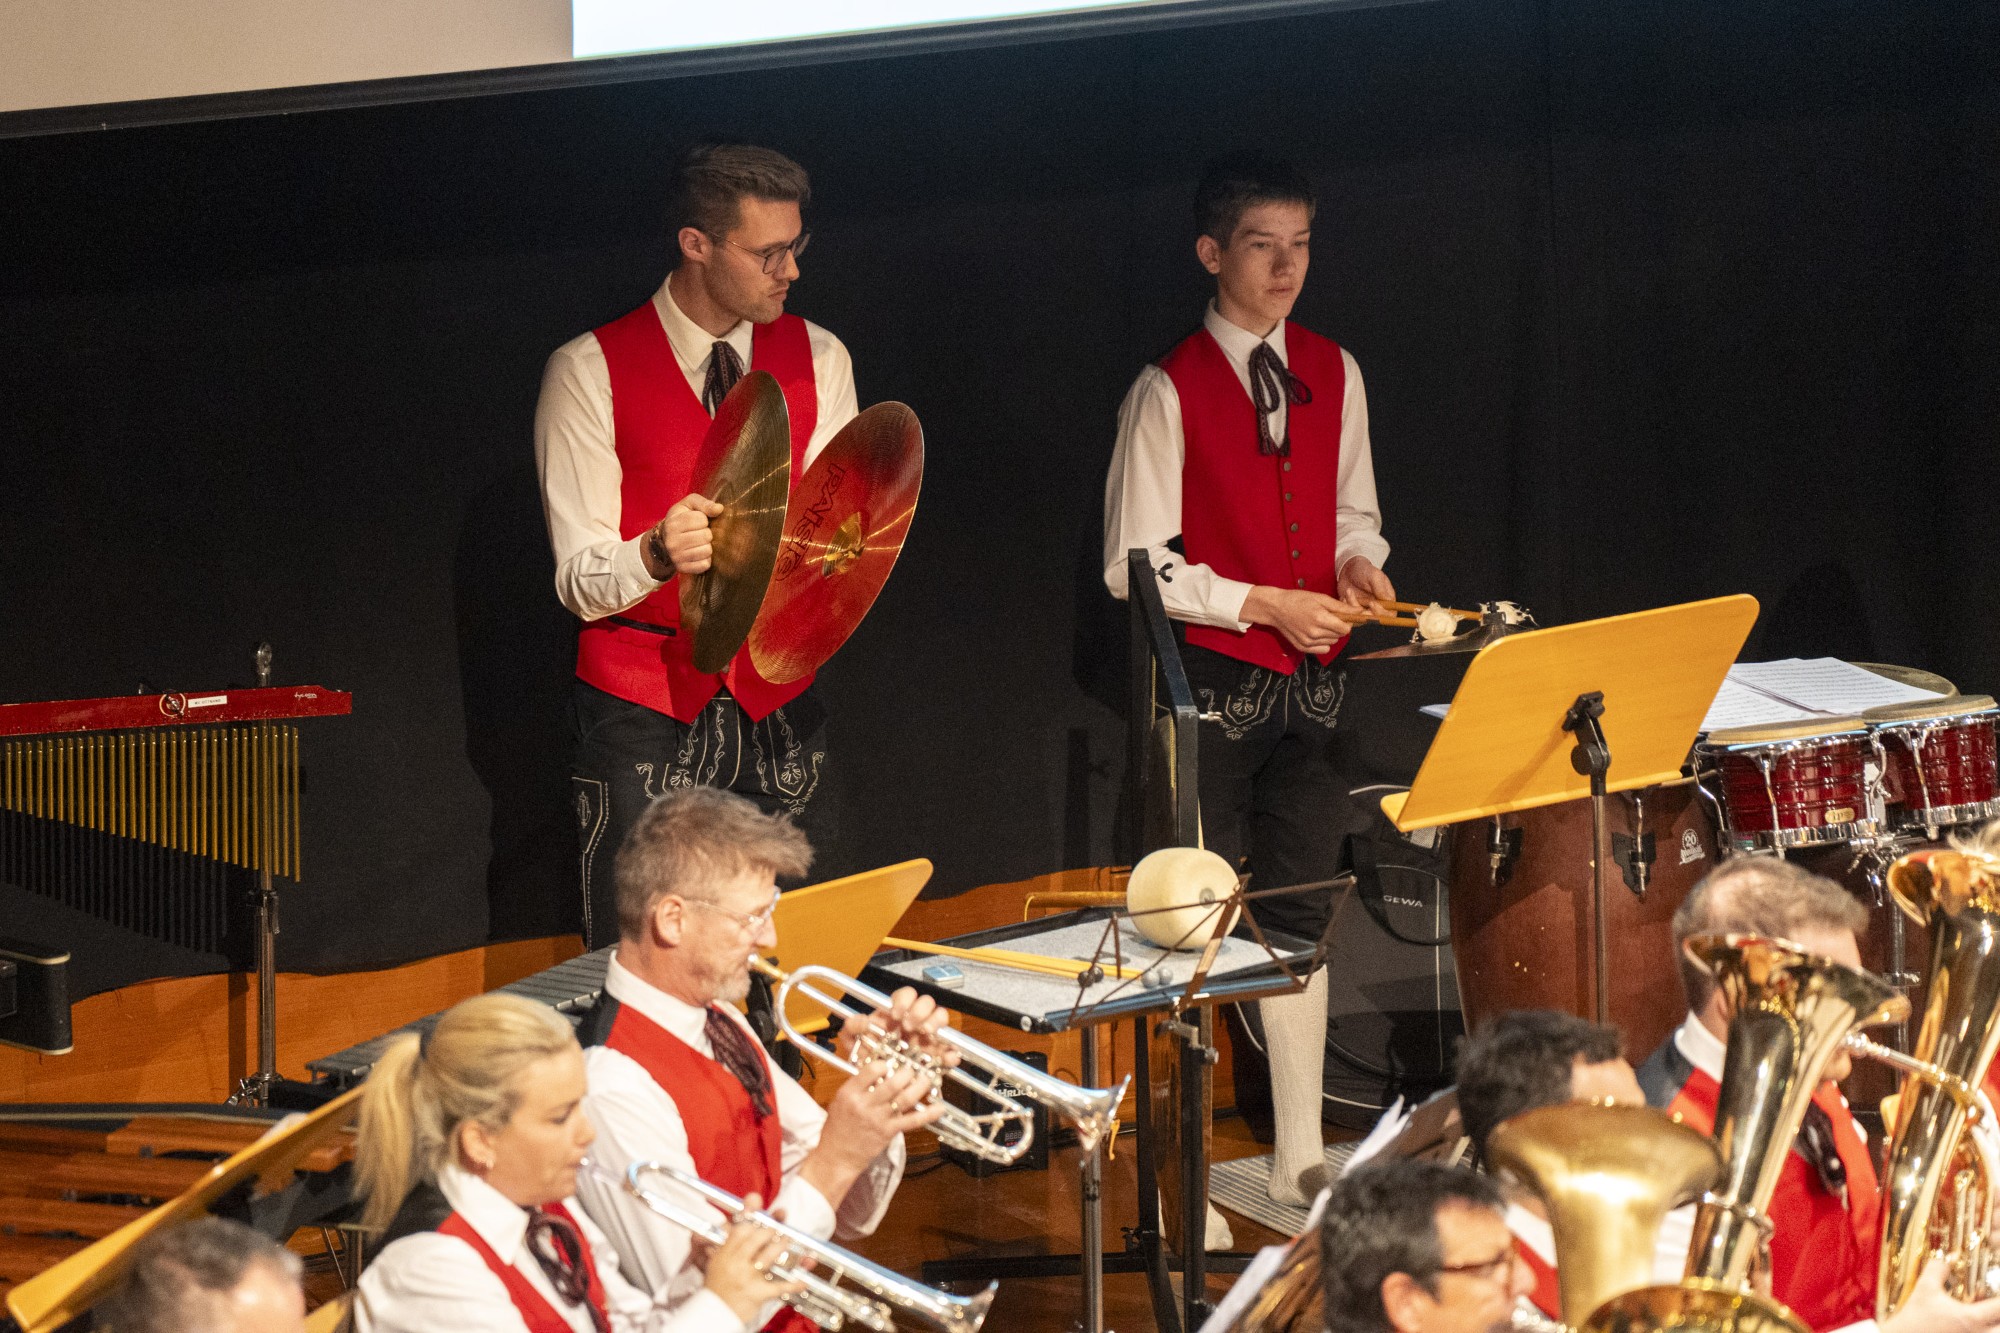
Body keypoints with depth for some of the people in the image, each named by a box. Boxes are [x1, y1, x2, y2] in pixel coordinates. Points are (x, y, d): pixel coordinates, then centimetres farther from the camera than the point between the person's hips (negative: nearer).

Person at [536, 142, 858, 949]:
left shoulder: (816, 359, 8)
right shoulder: (590, 372, -5)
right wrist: (657, 553, -31)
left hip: (775, 704, 4)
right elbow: (580, 581, -8)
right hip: (643, 708, -4)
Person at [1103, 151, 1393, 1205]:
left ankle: (1298, 1157, 12)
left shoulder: (1332, 374, 7)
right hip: (1212, 682, -5)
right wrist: (1265, 604, -16)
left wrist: (1358, 562, -3)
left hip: (1312, 680, 5)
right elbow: (1136, 565, -10)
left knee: (1300, 913, 7)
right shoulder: (1168, 393, -9)